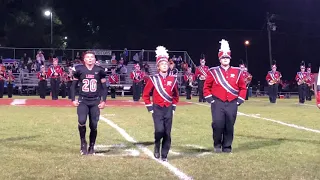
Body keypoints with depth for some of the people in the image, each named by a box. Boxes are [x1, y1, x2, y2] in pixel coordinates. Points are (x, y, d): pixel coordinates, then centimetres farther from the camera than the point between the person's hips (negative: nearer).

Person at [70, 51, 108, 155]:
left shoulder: (99, 71, 1)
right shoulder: (79, 70, -1)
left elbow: (104, 87, 7)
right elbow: (73, 85, 8)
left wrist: (103, 101, -1)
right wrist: (73, 99, -1)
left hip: (95, 101, 1)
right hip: (82, 101, -1)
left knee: (93, 125, 1)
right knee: (81, 121, -21)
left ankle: (91, 147, 18)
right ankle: (83, 142, 1)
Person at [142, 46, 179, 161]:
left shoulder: (173, 79, 5)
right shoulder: (153, 79, -3)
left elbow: (176, 95, 17)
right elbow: (146, 95, 3)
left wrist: (173, 108, 10)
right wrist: (150, 108, -1)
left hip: (168, 110, 3)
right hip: (157, 109, -3)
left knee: (167, 133, 3)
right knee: (159, 131, -17)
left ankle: (164, 155, 14)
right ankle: (157, 148, 12)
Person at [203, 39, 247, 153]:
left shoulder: (237, 72, 7)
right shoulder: (213, 72, 2)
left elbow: (243, 87, 13)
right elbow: (206, 87, 6)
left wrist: (239, 100, 4)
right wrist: (210, 100, -2)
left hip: (232, 104, 2)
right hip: (218, 104, -2)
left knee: (229, 126, 4)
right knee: (218, 124, -10)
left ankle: (227, 147, 16)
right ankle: (217, 145, 11)